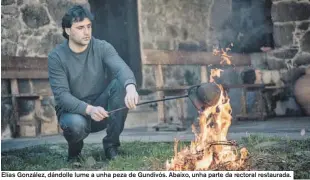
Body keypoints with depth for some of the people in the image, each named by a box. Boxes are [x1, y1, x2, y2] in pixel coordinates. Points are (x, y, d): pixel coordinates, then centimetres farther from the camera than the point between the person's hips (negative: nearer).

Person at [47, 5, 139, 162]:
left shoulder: (102, 48, -7)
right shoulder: (56, 57, -12)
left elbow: (122, 69, -25)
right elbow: (61, 95, -19)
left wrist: (130, 87, -50)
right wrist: (89, 109, -38)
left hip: (101, 108, 3)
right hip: (73, 110, -3)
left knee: (122, 85, -25)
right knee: (76, 124, -39)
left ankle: (111, 144, -12)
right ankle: (74, 150, 1)